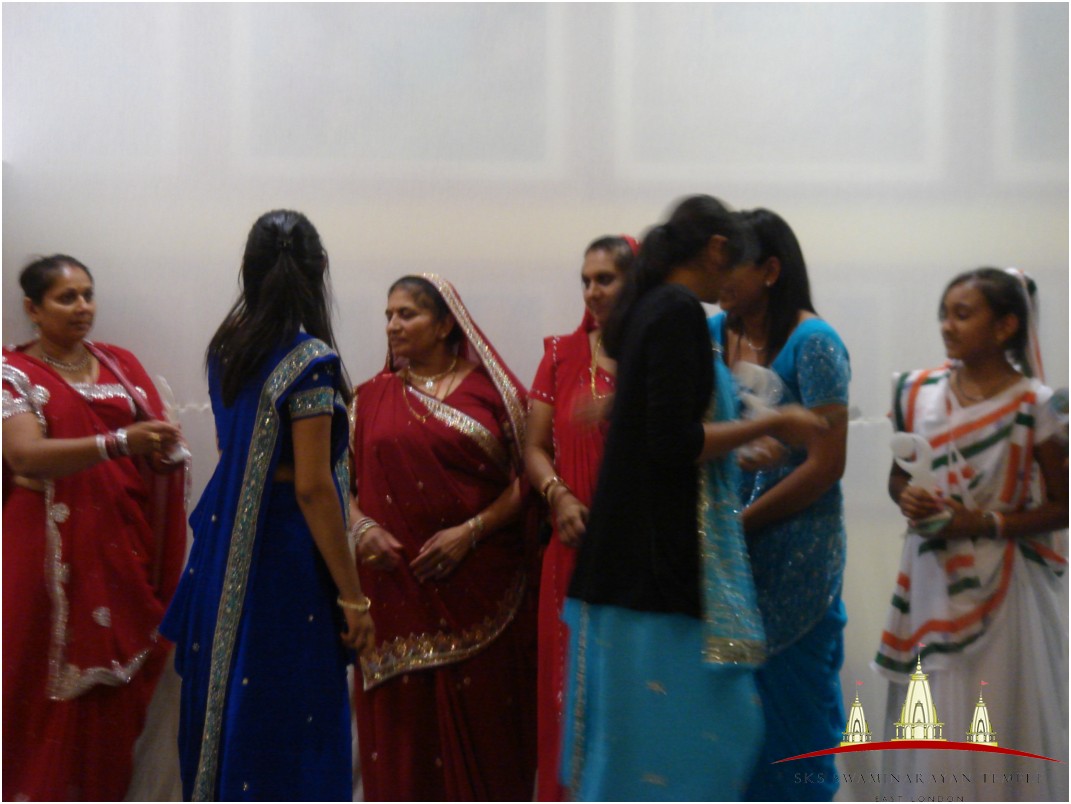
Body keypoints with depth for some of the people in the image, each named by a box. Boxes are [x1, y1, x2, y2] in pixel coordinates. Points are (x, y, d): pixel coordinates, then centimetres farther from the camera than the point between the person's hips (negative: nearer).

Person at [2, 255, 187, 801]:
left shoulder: (121, 364, 12)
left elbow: (157, 441, 11)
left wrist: (163, 454, -13)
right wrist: (120, 442, -30)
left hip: (124, 548, 4)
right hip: (52, 555, -4)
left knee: (117, 686, 4)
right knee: (49, 693, -4)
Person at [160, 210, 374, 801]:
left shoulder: (224, 348, 6)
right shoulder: (309, 359, -16)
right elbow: (312, 488, -19)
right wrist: (352, 597, -15)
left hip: (222, 548, 8)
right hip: (285, 552, -8)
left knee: (222, 707, 18)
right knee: (286, 723, 0)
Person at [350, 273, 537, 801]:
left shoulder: (491, 390, 3)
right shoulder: (372, 397, 12)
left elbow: (522, 482, -2)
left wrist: (469, 532, -13)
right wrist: (362, 528, -10)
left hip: (480, 584, -2)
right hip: (395, 585, 2)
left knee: (479, 717, 1)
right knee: (400, 721, 2)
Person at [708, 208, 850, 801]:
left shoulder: (813, 343, -11)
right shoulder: (713, 334, 6)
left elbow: (826, 465, -15)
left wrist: (740, 522, -13)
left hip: (794, 552, -5)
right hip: (726, 551, 5)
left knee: (789, 701, 5)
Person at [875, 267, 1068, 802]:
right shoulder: (920, 393, 4)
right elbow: (898, 477, 15)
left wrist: (987, 523, -16)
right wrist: (907, 498, -8)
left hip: (1001, 589, -3)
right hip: (933, 582, 4)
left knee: (1002, 723, 0)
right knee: (934, 724, 5)